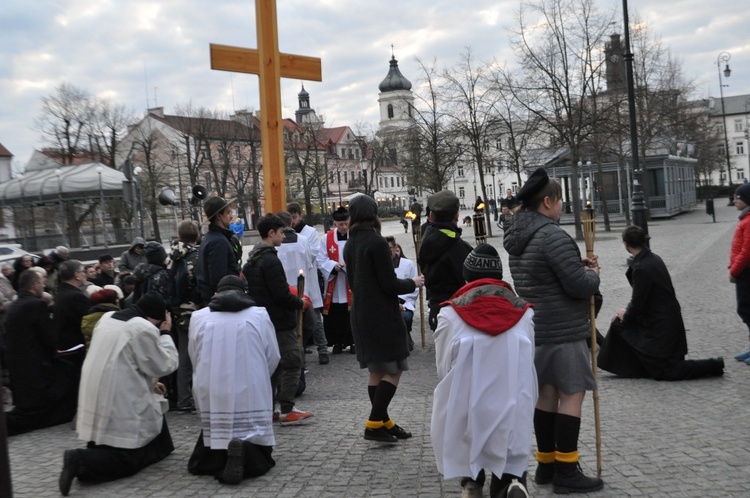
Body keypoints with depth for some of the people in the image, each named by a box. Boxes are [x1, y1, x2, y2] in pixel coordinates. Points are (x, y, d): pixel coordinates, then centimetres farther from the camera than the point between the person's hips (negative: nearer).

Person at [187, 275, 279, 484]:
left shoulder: (198, 317, 4)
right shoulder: (259, 315, 1)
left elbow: (195, 358, 11)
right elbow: (273, 358, 7)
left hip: (212, 399, 2)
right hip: (252, 396, -1)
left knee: (199, 463, 17)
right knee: (260, 458, 10)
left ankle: (217, 456, -16)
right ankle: (247, 453, -23)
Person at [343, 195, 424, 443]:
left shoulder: (350, 245, 10)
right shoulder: (376, 242, -16)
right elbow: (389, 283, -17)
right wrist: (412, 283, 2)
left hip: (361, 315, 9)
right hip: (382, 316, -9)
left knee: (376, 371, 13)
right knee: (393, 370, -2)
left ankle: (383, 422, 20)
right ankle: (374, 423, -5)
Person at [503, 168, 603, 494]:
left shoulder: (517, 236, 11)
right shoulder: (553, 236, -19)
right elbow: (579, 285, -21)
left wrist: (578, 265, 9)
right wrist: (592, 274, 1)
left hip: (535, 328, 9)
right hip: (562, 330, -9)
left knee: (547, 393, 15)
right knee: (571, 394, -2)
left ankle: (546, 464, 22)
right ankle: (566, 471, 3)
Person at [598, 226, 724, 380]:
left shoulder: (641, 268, -26)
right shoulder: (653, 258, 3)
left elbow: (638, 302, -19)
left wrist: (625, 316, 0)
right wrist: (626, 312, 10)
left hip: (661, 325, -9)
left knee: (665, 371, 2)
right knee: (619, 325, 17)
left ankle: (713, 366, 2)